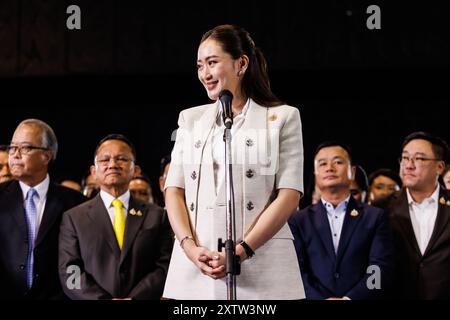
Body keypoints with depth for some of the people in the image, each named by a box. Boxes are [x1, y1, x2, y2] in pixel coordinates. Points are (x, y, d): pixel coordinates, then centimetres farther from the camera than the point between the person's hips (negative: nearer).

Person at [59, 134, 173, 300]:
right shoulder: (73, 218, 9)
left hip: (142, 297, 0)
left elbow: (165, 266, 4)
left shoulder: (156, 215, 11)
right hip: (93, 297, 0)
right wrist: (103, 299, -11)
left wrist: (134, 298, -10)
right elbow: (69, 273, 2)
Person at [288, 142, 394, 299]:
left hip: (359, 298, 0)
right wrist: (319, 299, -13)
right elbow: (297, 270, 3)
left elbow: (381, 269, 1)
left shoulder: (375, 217, 10)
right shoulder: (298, 221, 12)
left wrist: (348, 298, -12)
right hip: (314, 297, 0)